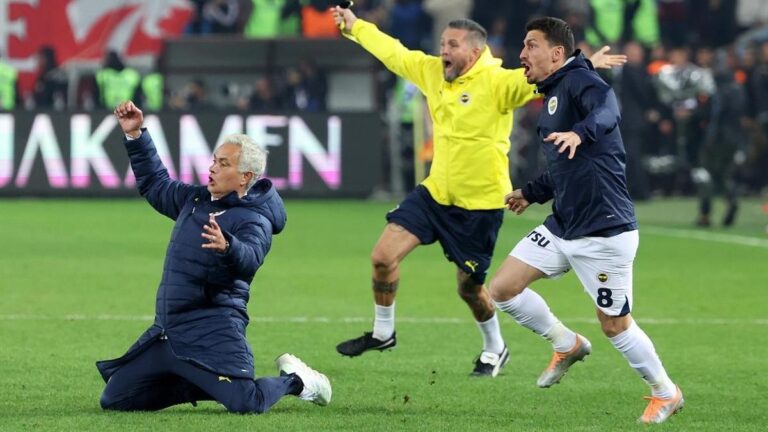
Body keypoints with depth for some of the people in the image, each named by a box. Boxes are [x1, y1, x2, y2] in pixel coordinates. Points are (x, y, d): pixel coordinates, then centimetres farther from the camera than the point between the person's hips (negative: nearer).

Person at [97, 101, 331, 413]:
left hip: (213, 332, -8)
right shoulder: (195, 200, 13)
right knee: (114, 399, 7)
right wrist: (135, 135, 23)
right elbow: (154, 184, 30)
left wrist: (226, 247, -54)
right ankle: (201, 386, 22)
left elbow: (249, 260, -31)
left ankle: (295, 381, 9)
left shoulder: (253, 220, -12)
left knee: (245, 404, -27)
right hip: (168, 329, 8)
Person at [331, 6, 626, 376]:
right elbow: (392, 52, 17)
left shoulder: (497, 82, -19)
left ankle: (495, 349, 34)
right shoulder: (431, 71, 1)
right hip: (435, 192, 6)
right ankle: (383, 332, 21)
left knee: (469, 287, 7)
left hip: (480, 203, -6)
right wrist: (354, 27, 27)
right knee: (383, 256, -2)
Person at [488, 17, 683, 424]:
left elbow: (606, 108, -40)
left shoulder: (579, 82, -15)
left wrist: (581, 132, -59)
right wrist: (530, 193, 23)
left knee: (615, 325, 2)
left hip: (603, 233, -9)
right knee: (502, 288, 2)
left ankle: (666, 393, 23)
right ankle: (567, 345, 22)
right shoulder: (552, 95, 15)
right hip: (562, 228, 9)